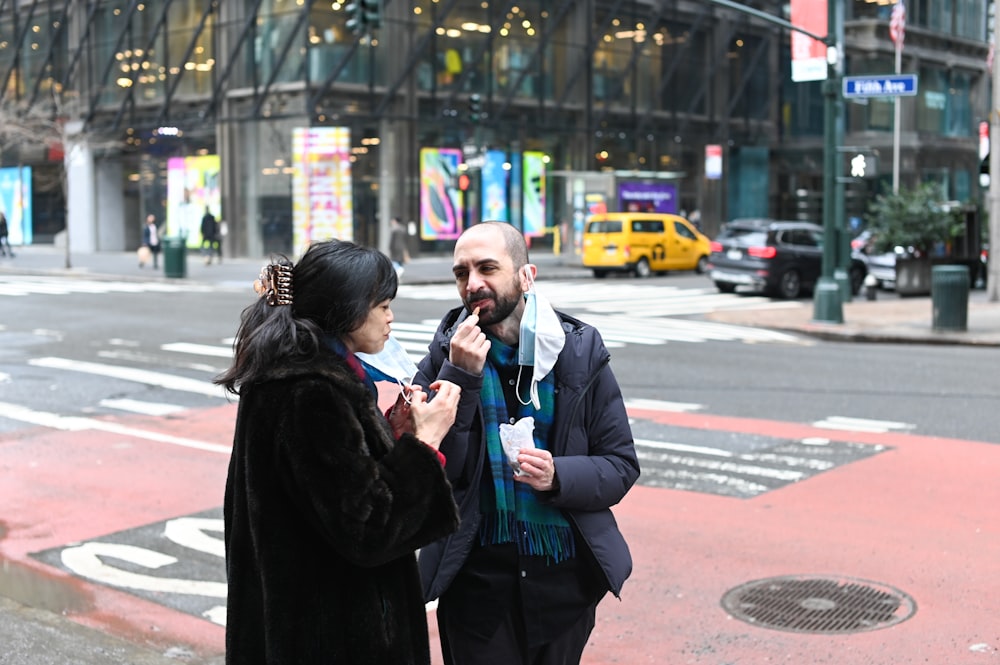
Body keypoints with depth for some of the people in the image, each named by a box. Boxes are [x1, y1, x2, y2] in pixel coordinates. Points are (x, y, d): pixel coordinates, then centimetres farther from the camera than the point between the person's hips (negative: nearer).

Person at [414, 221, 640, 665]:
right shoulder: (447, 355, -4)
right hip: (477, 580, -1)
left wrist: (559, 477, -19)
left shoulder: (580, 356, -2)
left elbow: (622, 466, 0)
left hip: (565, 580, 1)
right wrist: (460, 377, -20)